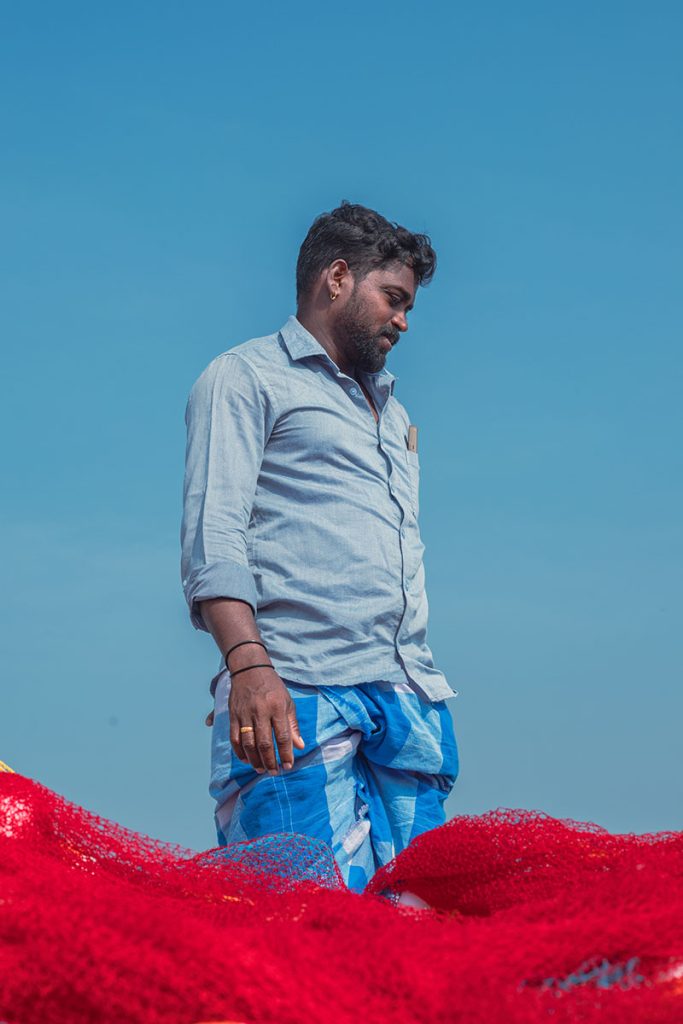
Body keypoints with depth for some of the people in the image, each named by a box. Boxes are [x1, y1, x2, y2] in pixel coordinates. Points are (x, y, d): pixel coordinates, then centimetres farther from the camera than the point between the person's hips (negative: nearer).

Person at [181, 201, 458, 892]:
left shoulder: (393, 413, 33)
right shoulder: (247, 378, 9)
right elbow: (212, 536, -5)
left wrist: (418, 688, 16)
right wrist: (249, 666, -20)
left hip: (409, 698, 7)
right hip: (296, 691, -7)